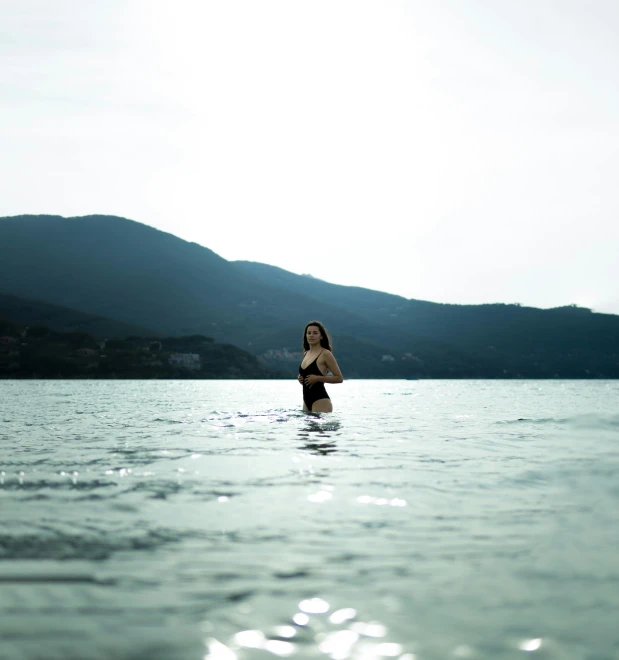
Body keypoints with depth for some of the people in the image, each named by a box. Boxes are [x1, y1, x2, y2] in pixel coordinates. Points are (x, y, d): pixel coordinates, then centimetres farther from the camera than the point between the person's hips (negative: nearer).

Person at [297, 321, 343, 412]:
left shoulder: (325, 354, -7)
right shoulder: (306, 353, 14)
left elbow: (339, 378, -9)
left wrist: (318, 378, -16)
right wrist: (301, 379, 6)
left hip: (320, 401, -8)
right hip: (307, 401, 8)